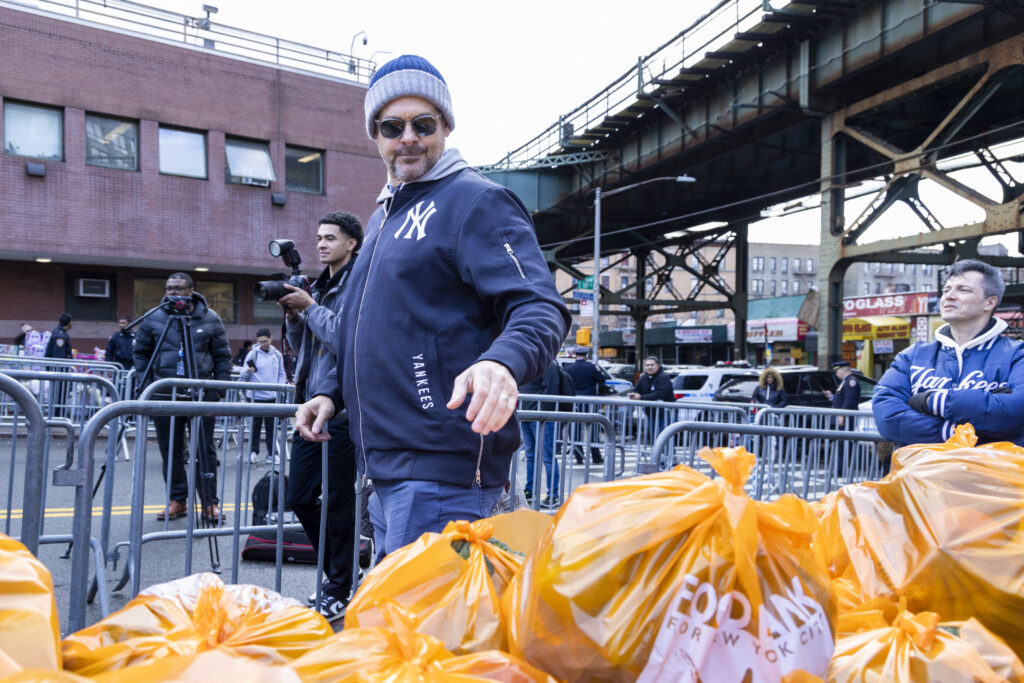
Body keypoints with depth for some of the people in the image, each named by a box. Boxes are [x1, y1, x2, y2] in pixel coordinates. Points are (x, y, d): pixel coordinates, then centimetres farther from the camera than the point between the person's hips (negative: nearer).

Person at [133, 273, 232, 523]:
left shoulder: (210, 319, 4)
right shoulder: (153, 319, 6)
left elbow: (222, 356, 7)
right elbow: (140, 353, 13)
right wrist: (145, 385, 4)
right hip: (165, 394, 2)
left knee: (205, 450, 0)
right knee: (170, 450, 6)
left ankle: (210, 503, 7)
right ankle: (177, 501, 18)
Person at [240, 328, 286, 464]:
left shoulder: (277, 355, 8)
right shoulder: (253, 353, -1)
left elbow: (281, 374, 16)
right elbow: (243, 375, -1)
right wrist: (248, 371, -23)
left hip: (272, 397, 2)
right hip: (256, 396, -2)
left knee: (272, 426, 4)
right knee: (255, 425, 3)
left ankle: (271, 453, 11)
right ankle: (254, 452, 13)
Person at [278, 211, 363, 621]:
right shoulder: (318, 287, 18)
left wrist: (310, 308, -12)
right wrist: (292, 315, 4)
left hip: (342, 407, -9)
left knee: (339, 502, 0)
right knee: (300, 498, 11)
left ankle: (340, 592, 13)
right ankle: (336, 572, 28)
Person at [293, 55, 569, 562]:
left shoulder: (476, 201, -8)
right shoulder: (383, 215, 20)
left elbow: (541, 307, -20)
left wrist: (502, 361, -40)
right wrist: (333, 391, 17)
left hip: (442, 466, -9)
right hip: (386, 465, 9)